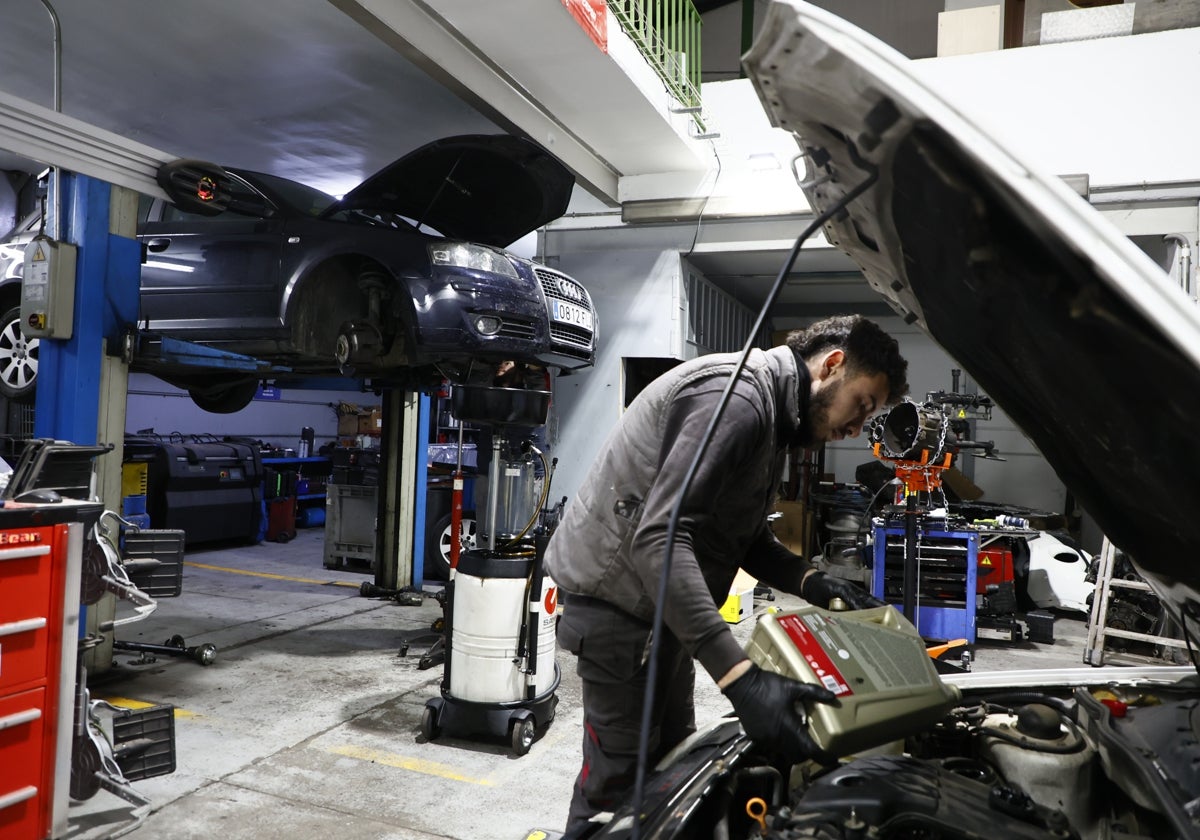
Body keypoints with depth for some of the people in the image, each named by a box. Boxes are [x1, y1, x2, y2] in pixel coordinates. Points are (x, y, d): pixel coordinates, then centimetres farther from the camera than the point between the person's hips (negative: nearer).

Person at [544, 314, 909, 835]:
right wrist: (742, 678, -39)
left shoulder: (772, 419, 9)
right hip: (617, 594, -10)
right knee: (620, 773, 1)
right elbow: (659, 539, -35)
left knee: (672, 756, 17)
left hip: (662, 600, 10)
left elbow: (745, 538, 14)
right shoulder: (736, 395, -25)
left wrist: (810, 582, -5)